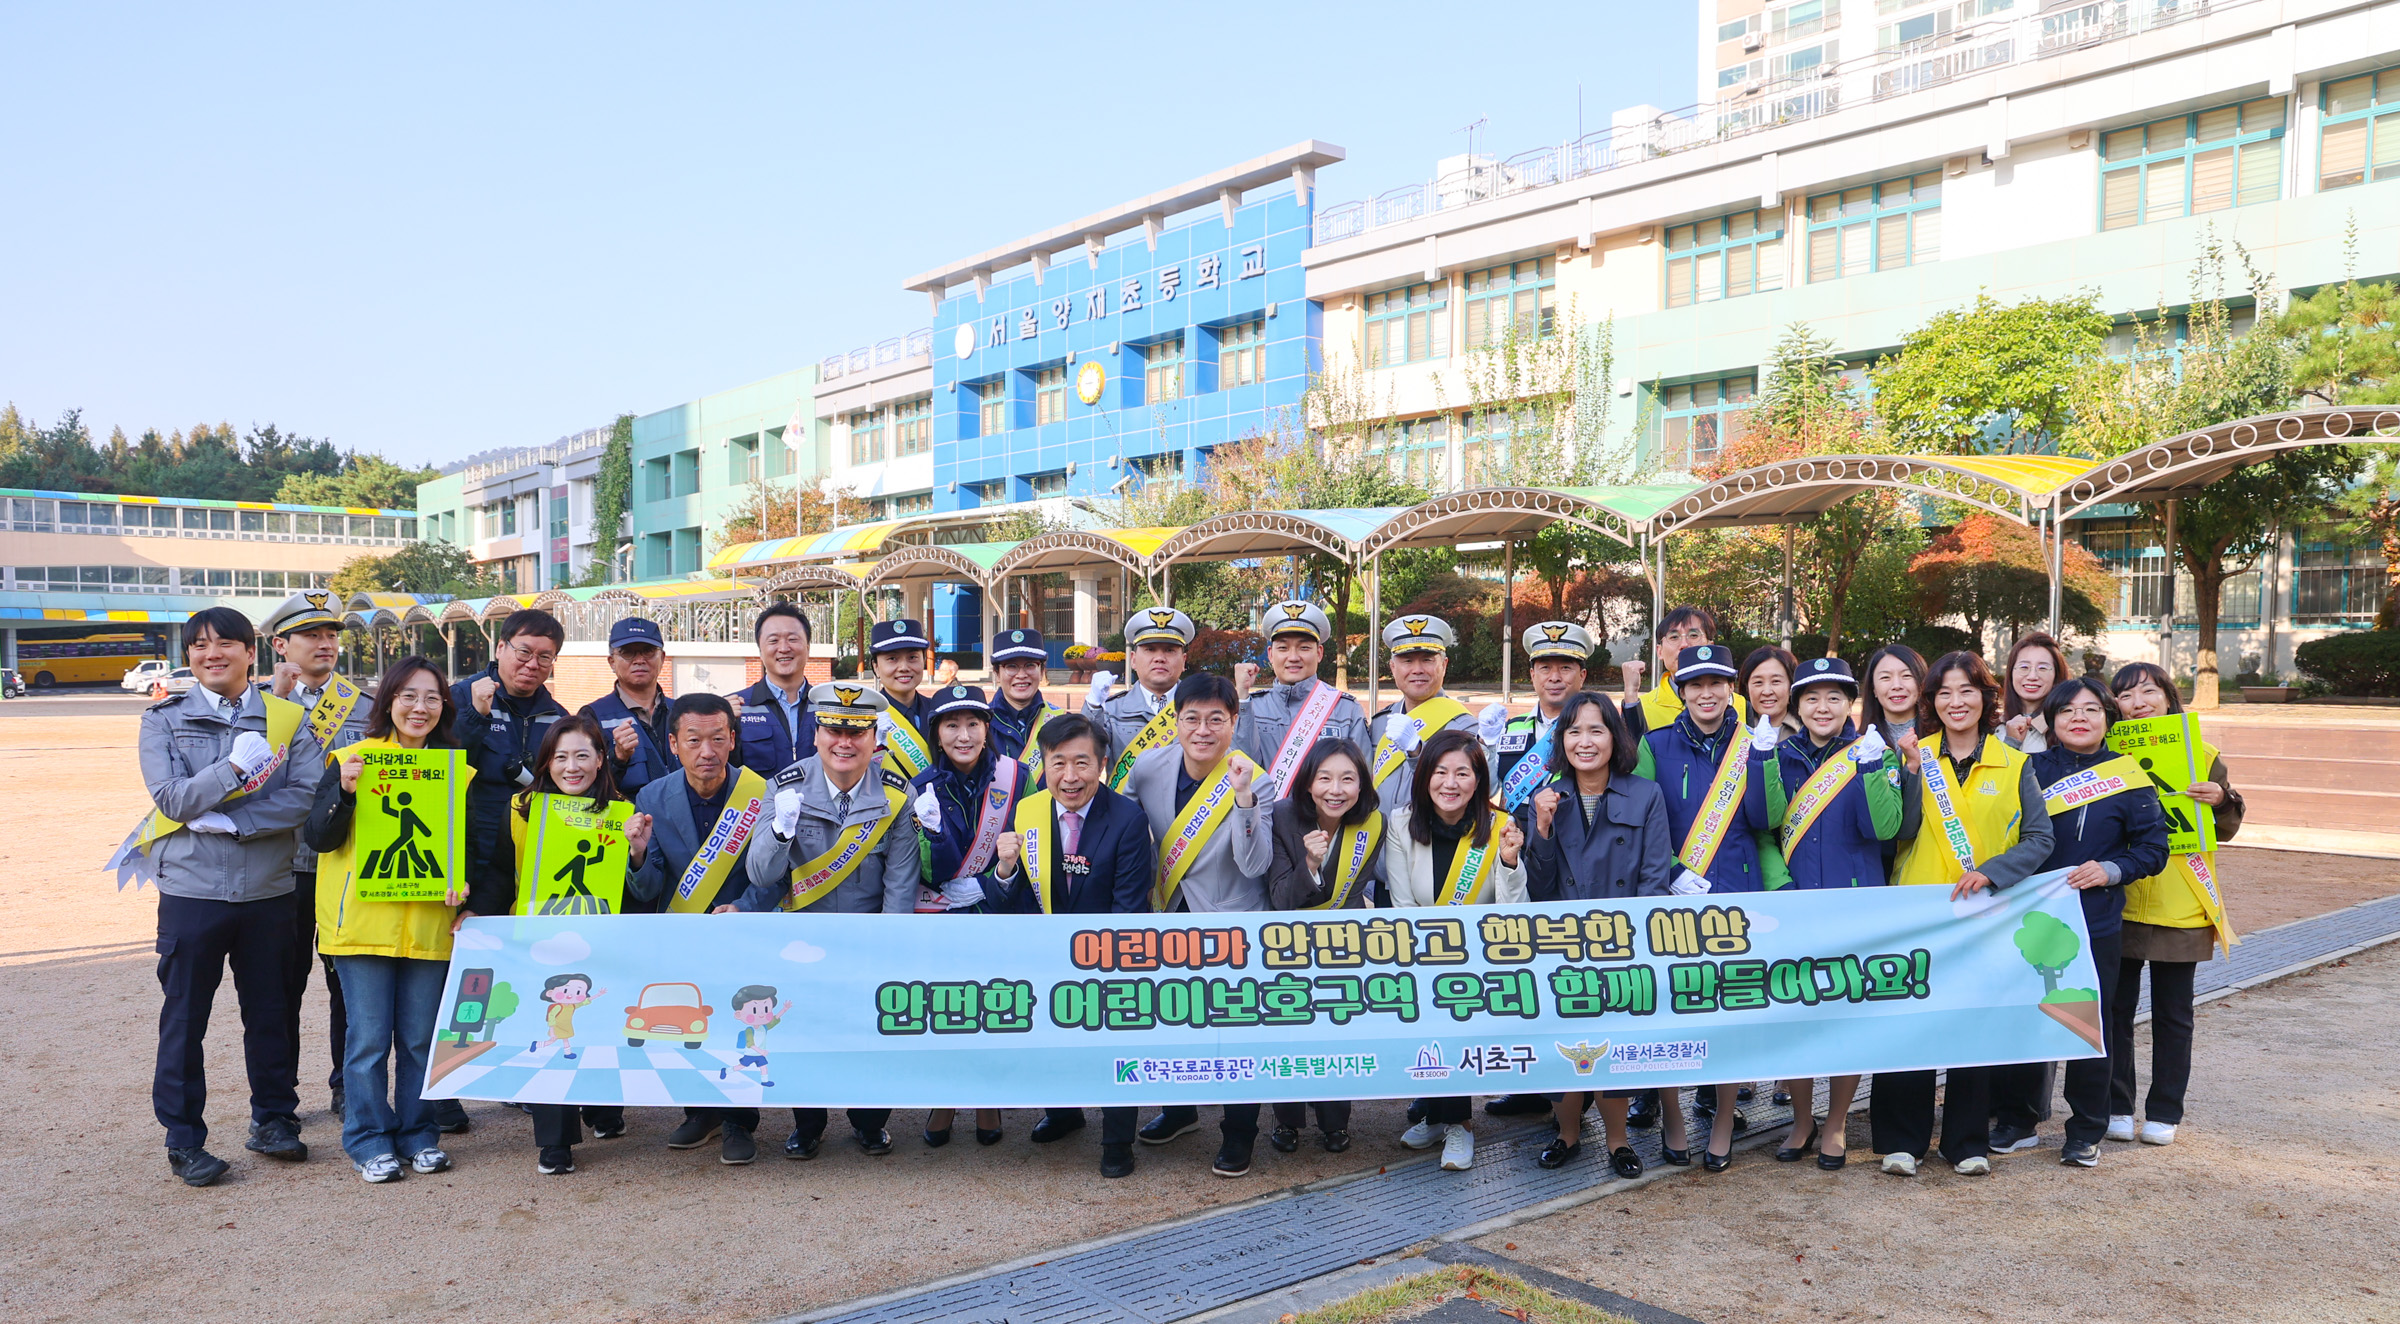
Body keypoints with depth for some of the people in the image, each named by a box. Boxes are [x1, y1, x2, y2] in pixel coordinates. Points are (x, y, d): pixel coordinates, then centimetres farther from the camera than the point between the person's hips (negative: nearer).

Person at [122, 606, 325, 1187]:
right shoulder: (163, 720, 4)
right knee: (184, 1019, 5)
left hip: (269, 889, 1)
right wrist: (237, 764, -19)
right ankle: (184, 1139, 16)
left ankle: (273, 1119, 26)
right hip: (191, 888, -1)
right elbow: (172, 798, -8)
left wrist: (229, 820, -16)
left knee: (271, 1012, 10)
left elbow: (306, 796, -8)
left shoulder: (288, 718, 4)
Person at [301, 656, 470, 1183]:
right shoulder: (353, 759, 0)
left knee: (422, 1037, 8)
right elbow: (318, 838, -4)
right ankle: (369, 1143, 14)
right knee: (368, 1036, 2)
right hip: (363, 919, -2)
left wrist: (462, 880, -5)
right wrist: (344, 790, -20)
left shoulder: (456, 769, 9)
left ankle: (419, 1134, 21)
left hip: (428, 921, 3)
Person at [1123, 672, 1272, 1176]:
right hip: (1172, 914, 5)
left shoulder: (1252, 780, -18)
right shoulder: (1149, 767, -8)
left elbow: (1255, 865, -27)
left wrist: (1242, 796, -37)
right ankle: (1179, 1109, 42)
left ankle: (1238, 1134, 23)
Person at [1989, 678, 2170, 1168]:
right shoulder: (2032, 769, 4)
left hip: (2097, 923, 0)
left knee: (2091, 1026, 6)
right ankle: (2016, 1122, 20)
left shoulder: (2129, 778, 3)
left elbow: (2152, 849, 3)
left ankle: (2085, 1133, 20)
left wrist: (2110, 870, -12)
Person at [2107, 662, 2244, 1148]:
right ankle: (2115, 1107, 17)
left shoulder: (2202, 757, 2)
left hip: (2179, 907, 0)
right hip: (2118, 904, 0)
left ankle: (2163, 1112, 19)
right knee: (2114, 1009, 6)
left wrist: (2221, 800, -14)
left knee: (2172, 1015, 9)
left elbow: (2226, 830, 5)